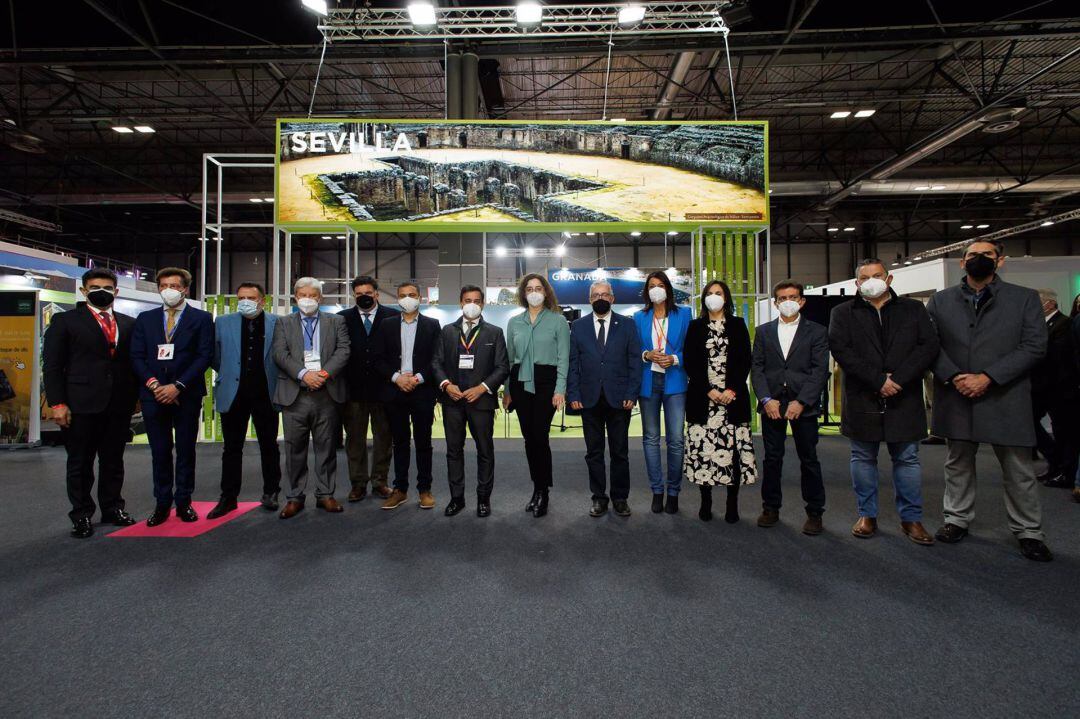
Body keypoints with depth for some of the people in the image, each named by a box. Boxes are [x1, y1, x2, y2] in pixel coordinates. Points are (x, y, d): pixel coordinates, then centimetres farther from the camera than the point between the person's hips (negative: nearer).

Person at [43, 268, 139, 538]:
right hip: (81, 404, -3)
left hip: (119, 405, 3)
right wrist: (57, 403, -8)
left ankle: (112, 509, 24)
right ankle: (81, 515, 17)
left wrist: (135, 397, 7)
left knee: (114, 461, 11)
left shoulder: (129, 324, 12)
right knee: (80, 463, 6)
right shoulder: (65, 321, 3)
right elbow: (52, 364, -1)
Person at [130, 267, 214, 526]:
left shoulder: (201, 318, 2)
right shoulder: (145, 319, 12)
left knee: (186, 451, 6)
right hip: (154, 395, 2)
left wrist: (178, 386, -13)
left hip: (187, 395, -2)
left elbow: (205, 356, -6)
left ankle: (183, 503, 15)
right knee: (159, 452, 7)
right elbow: (137, 356, 6)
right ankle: (162, 504, 16)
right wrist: (152, 384, -9)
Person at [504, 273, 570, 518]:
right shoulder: (514, 322, 11)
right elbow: (509, 357, 13)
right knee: (529, 438, 8)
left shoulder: (558, 320, 1)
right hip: (521, 383, 4)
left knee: (540, 437, -7)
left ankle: (543, 492, 7)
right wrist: (506, 390, 10)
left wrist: (560, 390, -11)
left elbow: (563, 358, -3)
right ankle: (538, 489, 21)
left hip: (545, 383, -4)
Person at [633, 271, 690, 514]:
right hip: (648, 382, 2)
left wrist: (674, 359, -13)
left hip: (674, 382, -1)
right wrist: (646, 355, -10)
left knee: (676, 439, -4)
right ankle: (657, 490, 19)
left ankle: (673, 491, 11)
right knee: (651, 438, 7)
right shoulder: (639, 317, 10)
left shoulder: (683, 314, 6)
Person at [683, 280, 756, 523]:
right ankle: (705, 502, 7)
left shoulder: (738, 325, 11)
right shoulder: (695, 326, 11)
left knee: (733, 446, -3)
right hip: (702, 397, 0)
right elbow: (690, 361, 3)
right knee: (703, 447, -3)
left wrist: (732, 389, -9)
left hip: (733, 396, 0)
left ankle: (732, 504, 6)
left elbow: (745, 360, 4)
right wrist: (708, 391, -8)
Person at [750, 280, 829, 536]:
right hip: (771, 404, 2)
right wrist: (766, 399, -8)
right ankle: (771, 507, 19)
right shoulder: (763, 331, 11)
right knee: (772, 458, 8)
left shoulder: (816, 331, 4)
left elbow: (820, 371, -3)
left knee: (809, 459, 5)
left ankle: (814, 512, 17)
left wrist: (801, 402, -14)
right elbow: (756, 368, 5)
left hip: (803, 405, -2)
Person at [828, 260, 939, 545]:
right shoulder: (843, 313, 4)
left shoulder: (914, 309, 8)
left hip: (904, 399, 1)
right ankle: (867, 515, 20)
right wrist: (878, 380, -16)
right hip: (861, 400, 0)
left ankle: (911, 518, 19)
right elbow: (840, 350, -9)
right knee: (863, 458, 8)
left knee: (907, 459, 8)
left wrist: (898, 379, -15)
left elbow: (929, 346, -3)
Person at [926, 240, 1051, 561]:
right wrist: (953, 377, -13)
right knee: (957, 463, 13)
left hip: (1005, 399, -1)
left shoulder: (1025, 298, 3)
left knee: (1019, 469, 6)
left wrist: (988, 377, -15)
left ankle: (1029, 531, 22)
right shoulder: (940, 301, 7)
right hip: (956, 398, 2)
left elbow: (1034, 347, -5)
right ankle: (957, 519, 27)